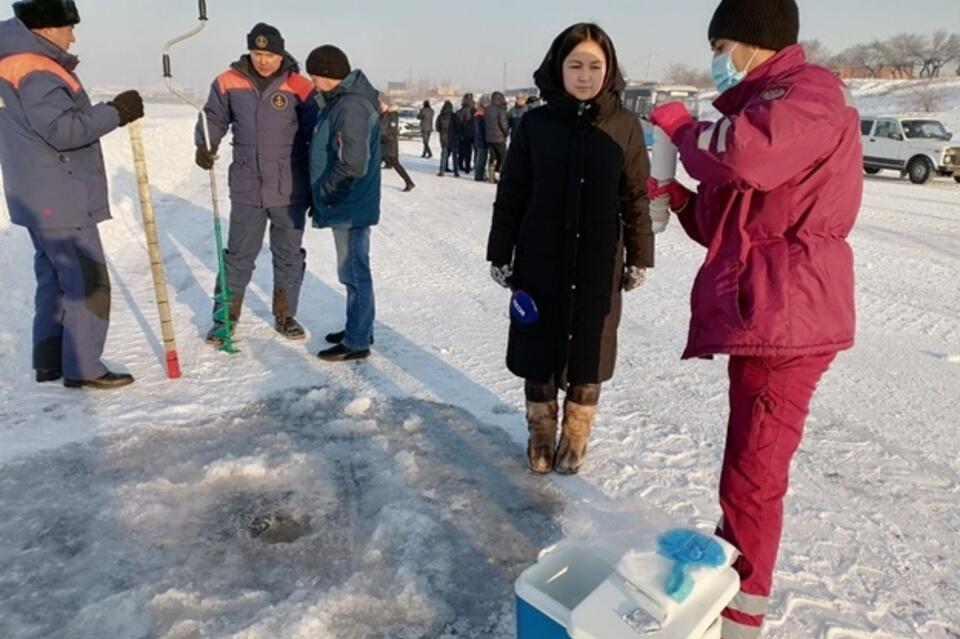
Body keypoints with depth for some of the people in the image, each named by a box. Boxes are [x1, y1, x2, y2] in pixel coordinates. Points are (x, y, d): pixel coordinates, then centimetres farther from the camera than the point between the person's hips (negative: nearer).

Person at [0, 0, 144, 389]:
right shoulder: (34, 72, -16)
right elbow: (64, 129, -25)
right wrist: (116, 112, -19)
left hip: (42, 200, 11)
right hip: (61, 203, -10)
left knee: (55, 280, 16)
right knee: (88, 284, -4)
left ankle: (50, 362, 23)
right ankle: (82, 369, 3)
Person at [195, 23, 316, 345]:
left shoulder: (300, 87, -6)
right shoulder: (229, 83, -1)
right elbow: (214, 117, 12)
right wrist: (205, 144, -9)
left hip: (290, 190, -1)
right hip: (246, 189, 1)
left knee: (289, 255, 10)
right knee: (239, 254, 8)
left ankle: (285, 315, 26)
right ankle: (226, 316, 23)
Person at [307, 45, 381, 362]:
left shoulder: (351, 106, -20)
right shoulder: (343, 100, 12)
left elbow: (352, 165, -27)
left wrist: (323, 191, -14)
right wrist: (324, 193, 14)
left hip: (349, 206, -10)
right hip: (348, 204, 10)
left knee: (354, 272, -1)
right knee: (353, 270, 18)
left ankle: (357, 342, 9)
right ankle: (357, 328, 31)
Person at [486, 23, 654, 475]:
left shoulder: (625, 127, -1)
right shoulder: (534, 123, -1)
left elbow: (637, 198, 2)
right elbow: (511, 194, 2)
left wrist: (639, 257, 2)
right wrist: (500, 254, 1)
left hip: (599, 262, 0)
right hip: (540, 259, 0)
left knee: (589, 346, 8)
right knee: (539, 344, 8)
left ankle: (576, 436, 28)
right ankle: (541, 432, 28)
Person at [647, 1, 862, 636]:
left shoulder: (810, 91, -7)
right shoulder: (766, 104, 24)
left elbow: (749, 154, -32)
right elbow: (725, 223, 22)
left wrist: (683, 127, -13)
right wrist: (669, 190, 8)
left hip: (784, 319, -10)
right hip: (758, 317, 10)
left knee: (751, 476, -4)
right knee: (748, 468, 20)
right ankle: (727, 578, 37)